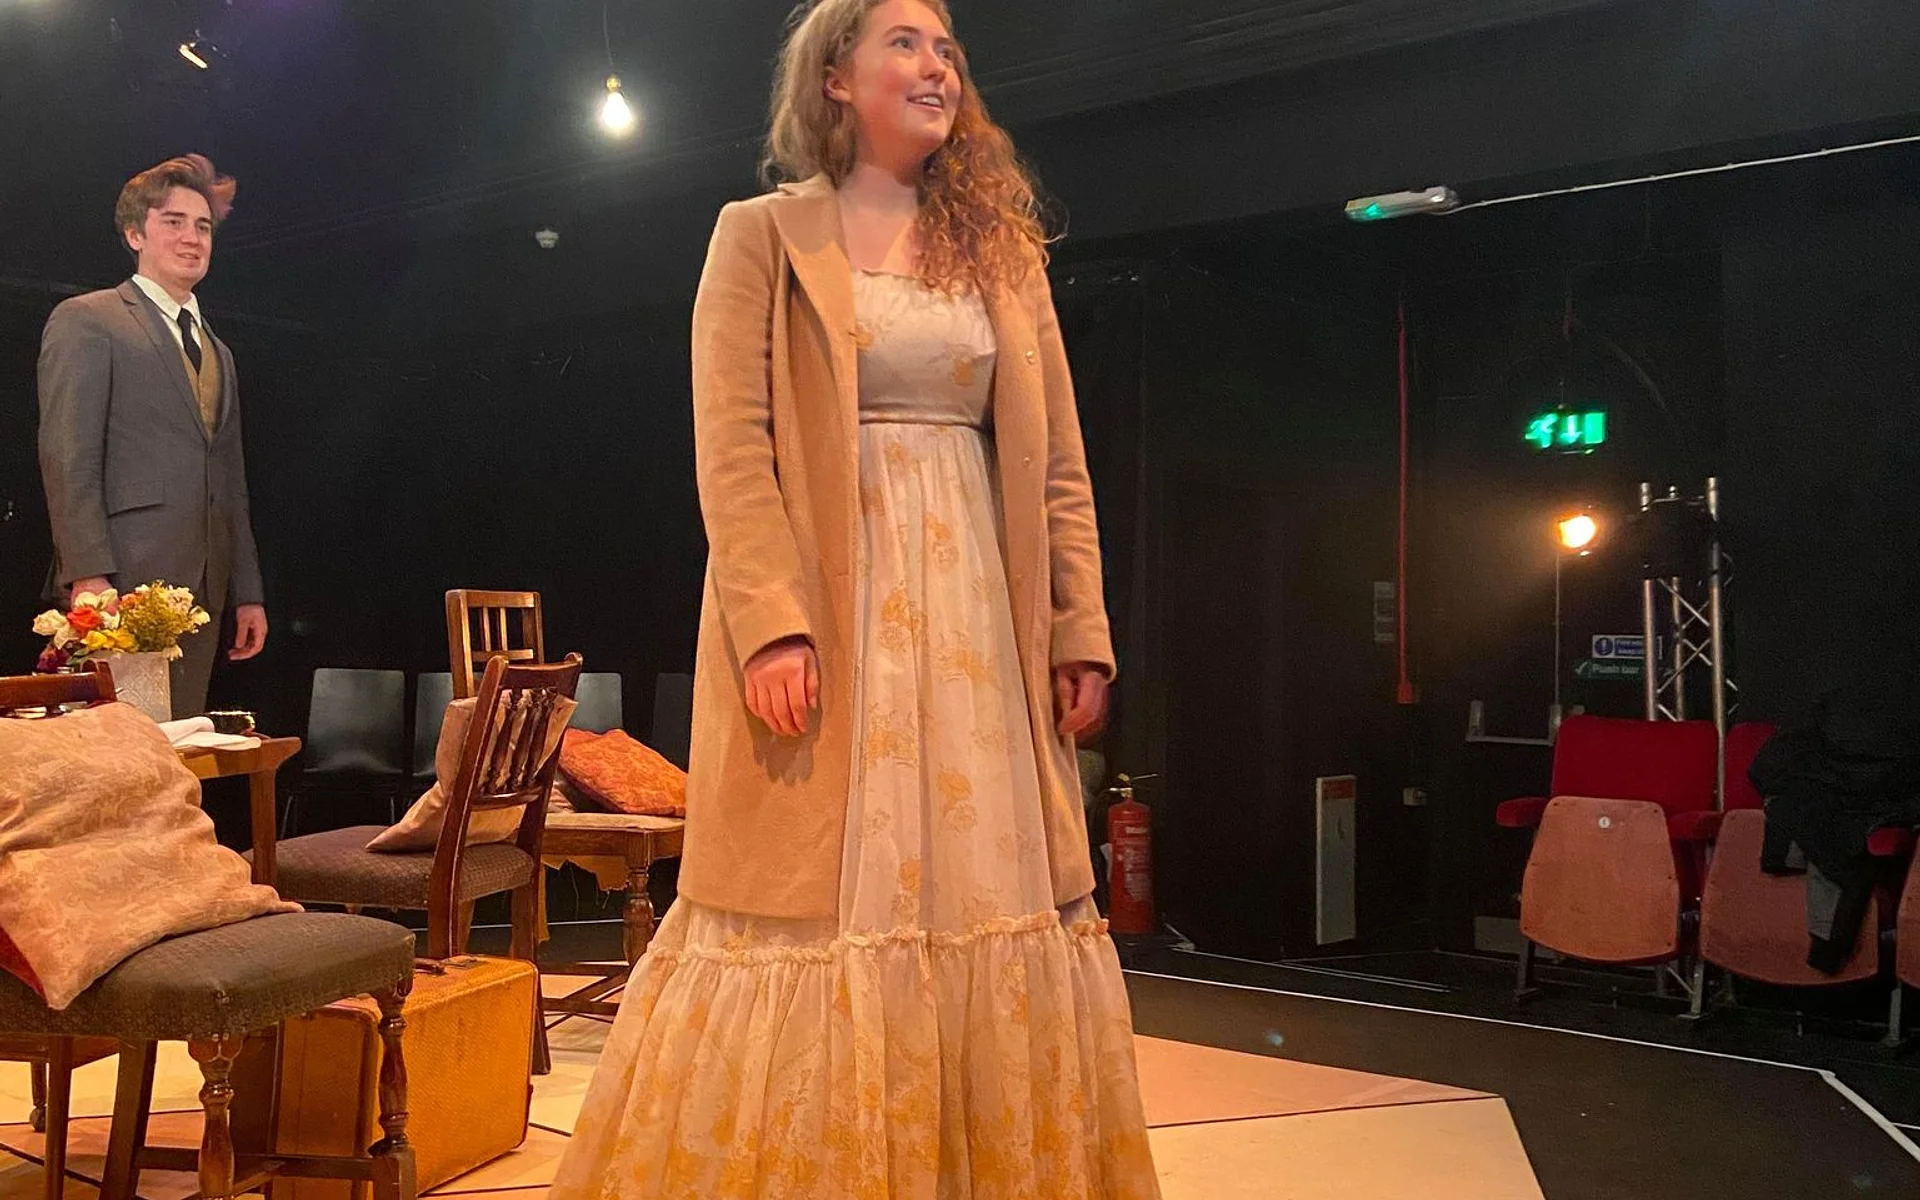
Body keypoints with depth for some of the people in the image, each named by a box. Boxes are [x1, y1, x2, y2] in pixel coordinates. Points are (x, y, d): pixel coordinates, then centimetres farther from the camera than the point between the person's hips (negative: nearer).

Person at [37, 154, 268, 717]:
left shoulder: (217, 353, 24)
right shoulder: (86, 321, 3)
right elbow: (67, 458, -7)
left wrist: (248, 592, 18)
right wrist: (88, 575, -17)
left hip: (202, 588, 7)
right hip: (121, 585, -6)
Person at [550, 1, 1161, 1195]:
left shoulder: (1003, 249, 16)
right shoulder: (761, 235, 5)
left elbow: (1058, 462, 11)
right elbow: (731, 447, -7)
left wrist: (1082, 630, 2)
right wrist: (772, 626, -19)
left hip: (977, 616, 4)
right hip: (825, 614, -4)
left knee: (985, 892, 6)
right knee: (822, 907, -1)